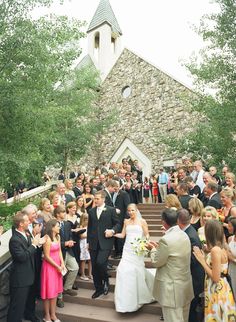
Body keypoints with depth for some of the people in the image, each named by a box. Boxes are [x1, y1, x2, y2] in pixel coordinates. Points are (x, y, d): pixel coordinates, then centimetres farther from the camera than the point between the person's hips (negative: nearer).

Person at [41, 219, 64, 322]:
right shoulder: (47, 239, -20)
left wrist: (62, 264, -3)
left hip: (57, 266, 7)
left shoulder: (58, 236, 3)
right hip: (49, 266, -7)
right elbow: (46, 257, -18)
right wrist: (58, 267, -13)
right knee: (49, 291, 6)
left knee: (55, 290, 15)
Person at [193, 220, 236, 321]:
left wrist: (202, 261, -17)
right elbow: (219, 271, 9)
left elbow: (216, 278, -23)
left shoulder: (215, 250, -24)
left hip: (217, 291, -9)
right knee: (223, 316, 21)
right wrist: (205, 258, 8)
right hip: (222, 288, 9)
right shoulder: (222, 248, 3)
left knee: (217, 317, 7)